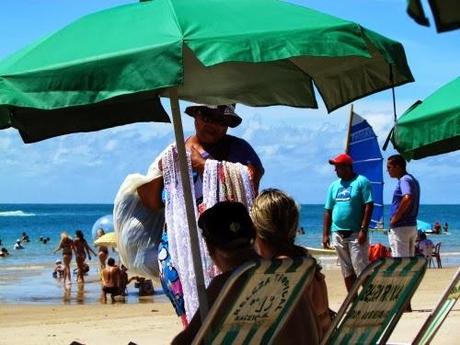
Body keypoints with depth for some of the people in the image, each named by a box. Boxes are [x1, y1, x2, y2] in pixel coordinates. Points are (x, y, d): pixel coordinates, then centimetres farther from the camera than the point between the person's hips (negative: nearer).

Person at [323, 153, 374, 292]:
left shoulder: (361, 182, -4)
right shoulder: (334, 186, 14)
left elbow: (369, 206, -11)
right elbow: (328, 211, 15)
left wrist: (363, 230, -18)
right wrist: (325, 234, 9)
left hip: (355, 234, -6)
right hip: (338, 234, 6)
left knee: (362, 270, -9)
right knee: (347, 272, 9)